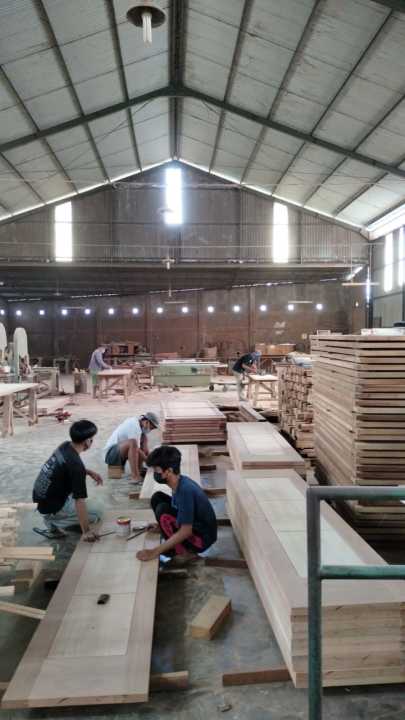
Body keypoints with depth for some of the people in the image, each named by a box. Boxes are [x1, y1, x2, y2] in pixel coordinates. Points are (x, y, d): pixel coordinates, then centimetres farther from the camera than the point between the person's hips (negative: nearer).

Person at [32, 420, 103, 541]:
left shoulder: (64, 446, -4)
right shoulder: (75, 465, -28)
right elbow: (80, 501, -27)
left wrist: (90, 472, 7)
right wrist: (86, 531, -21)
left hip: (39, 498, 7)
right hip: (50, 507, -7)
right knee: (96, 515, 6)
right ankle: (53, 524, 1)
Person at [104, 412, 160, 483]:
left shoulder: (135, 421, 7)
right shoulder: (134, 426, -21)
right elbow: (136, 450, -21)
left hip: (120, 452, 10)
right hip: (110, 454, -10)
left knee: (143, 437, 9)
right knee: (132, 442, -35)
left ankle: (139, 470, 3)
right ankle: (135, 477, -34)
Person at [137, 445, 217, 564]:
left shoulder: (185, 490, -30)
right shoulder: (180, 481, -3)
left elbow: (185, 532, -29)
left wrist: (155, 552, -26)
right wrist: (161, 524, 11)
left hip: (202, 538, -9)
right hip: (192, 527, 9)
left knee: (163, 510, -26)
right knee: (157, 498, 1)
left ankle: (184, 552, -7)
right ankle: (171, 546, 5)